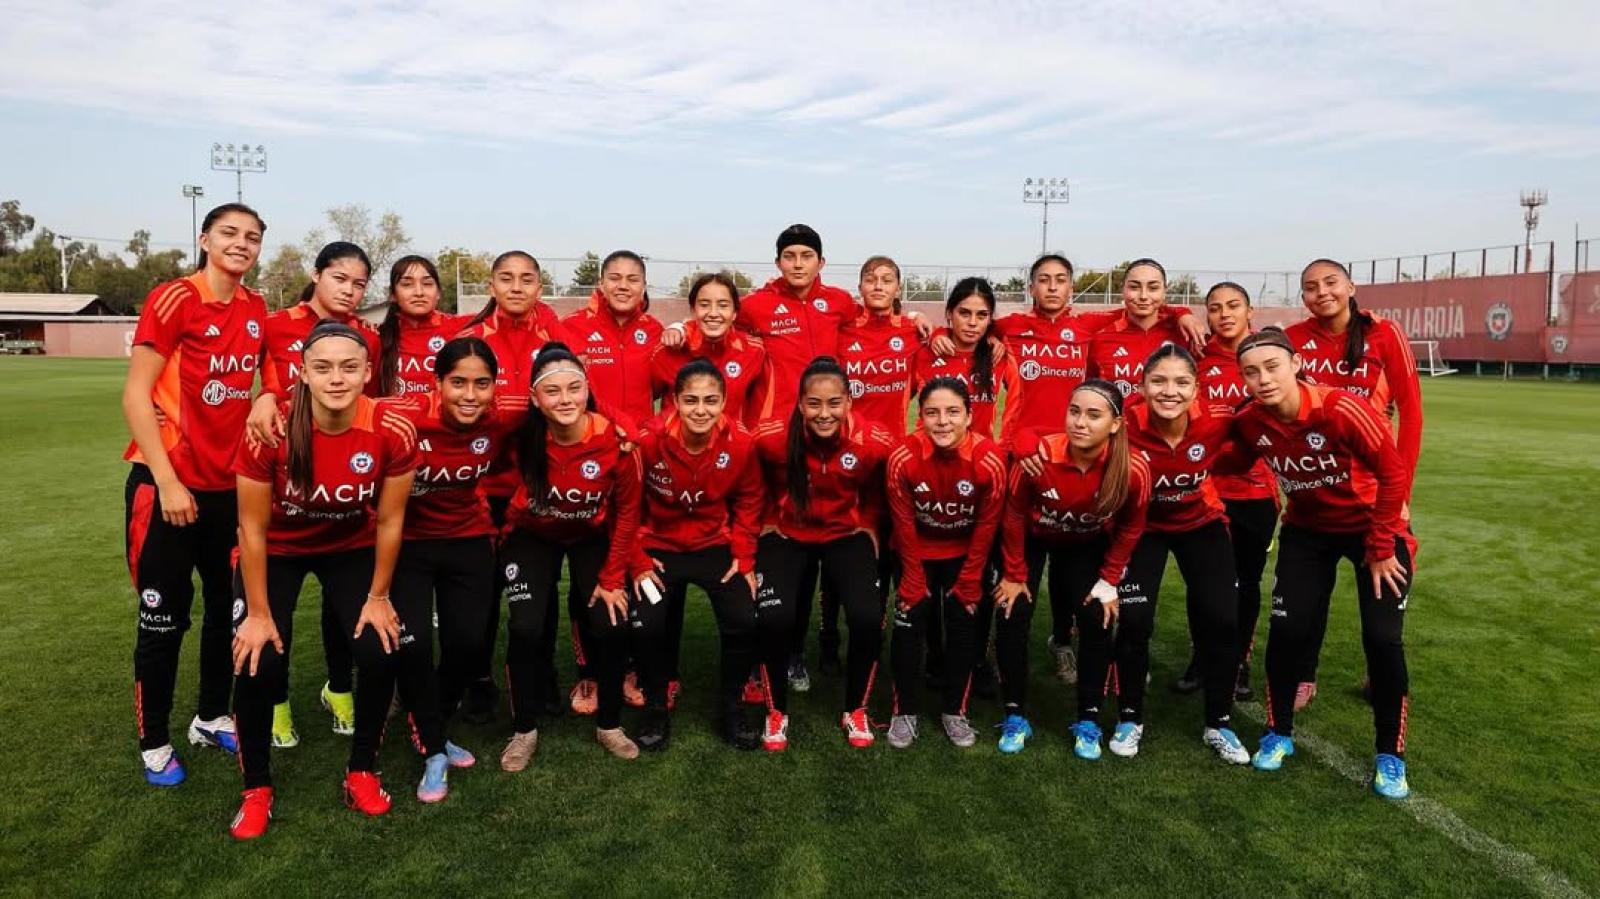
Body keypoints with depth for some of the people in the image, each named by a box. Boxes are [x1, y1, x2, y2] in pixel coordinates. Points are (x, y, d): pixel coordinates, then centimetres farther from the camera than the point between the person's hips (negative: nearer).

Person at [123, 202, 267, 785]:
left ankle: (212, 718, 32)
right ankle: (154, 742, 20)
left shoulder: (257, 311, 5)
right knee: (164, 617, 4)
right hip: (166, 483, -6)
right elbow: (134, 395, -13)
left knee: (228, 606, 14)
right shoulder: (173, 300, -12)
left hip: (229, 484, 6)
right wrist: (167, 480, -18)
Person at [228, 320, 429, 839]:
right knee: (258, 662, -15)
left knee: (383, 653, -13)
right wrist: (259, 613, -13)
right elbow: (252, 528, -18)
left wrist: (378, 596, -5)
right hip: (277, 551, -1)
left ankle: (363, 772, 12)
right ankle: (257, 789, 10)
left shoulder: (392, 432, -27)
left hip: (351, 549, 1)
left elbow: (390, 521, -13)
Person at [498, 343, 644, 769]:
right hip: (532, 537, 0)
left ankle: (608, 724, 14)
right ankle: (524, 729, 10)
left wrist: (612, 579, -10)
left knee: (612, 625, -12)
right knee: (527, 628, -15)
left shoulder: (614, 440, -27)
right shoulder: (521, 436, -27)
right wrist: (497, 546, -11)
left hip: (592, 538, 0)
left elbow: (627, 510, -13)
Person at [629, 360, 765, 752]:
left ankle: (729, 709, 12)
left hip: (717, 546, 1)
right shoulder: (648, 441, -21)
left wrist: (744, 557, -4)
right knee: (646, 627, -19)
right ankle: (657, 708, 12)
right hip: (659, 546, -1)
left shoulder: (741, 443, -16)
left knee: (745, 621, -16)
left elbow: (748, 503, 0)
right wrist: (637, 561, -9)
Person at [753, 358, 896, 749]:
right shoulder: (771, 439, -23)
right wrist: (768, 522, -2)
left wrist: (868, 529, -1)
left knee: (868, 617, -20)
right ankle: (777, 712, 5)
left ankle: (855, 710, 8)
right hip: (786, 535, 0)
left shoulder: (875, 443, -21)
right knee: (774, 618, -22)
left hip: (847, 536, 1)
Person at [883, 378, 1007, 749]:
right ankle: (904, 712, 13)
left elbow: (986, 526, -14)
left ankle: (954, 711, 19)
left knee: (964, 624, 1)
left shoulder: (990, 460, -28)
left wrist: (969, 582, -8)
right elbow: (903, 524, -15)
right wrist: (915, 580, -9)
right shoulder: (903, 457, -28)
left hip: (965, 553, 1)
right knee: (909, 623, -3)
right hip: (918, 550, 0)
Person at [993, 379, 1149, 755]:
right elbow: (1015, 514, -17)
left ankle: (1088, 721, 9)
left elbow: (1130, 527, -9)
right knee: (1012, 616, -11)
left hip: (1087, 546, 1)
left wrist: (1109, 580, -6)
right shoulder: (1038, 456, -36)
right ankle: (1015, 717, 5)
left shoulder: (1133, 469, -32)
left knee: (1096, 620, -10)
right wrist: (1015, 575, -9)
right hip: (1032, 539, -1)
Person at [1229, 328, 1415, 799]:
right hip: (1308, 529, 3)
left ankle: (1390, 756, 12)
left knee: (1382, 639, -9)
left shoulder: (1341, 409, -30)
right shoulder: (1249, 423, -19)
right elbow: (1239, 457, 3)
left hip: (1374, 526, -3)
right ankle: (1279, 734, 17)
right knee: (1287, 628, -5)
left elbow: (1394, 472, -21)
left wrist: (1381, 548, -15)